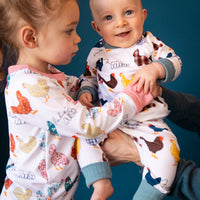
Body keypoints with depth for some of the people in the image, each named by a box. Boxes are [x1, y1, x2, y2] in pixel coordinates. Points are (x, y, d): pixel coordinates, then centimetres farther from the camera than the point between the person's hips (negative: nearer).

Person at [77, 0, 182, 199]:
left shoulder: (149, 43, 1)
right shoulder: (97, 53, 5)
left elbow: (174, 62, 1)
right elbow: (89, 77, 18)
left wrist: (155, 69, -19)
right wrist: (85, 92, -3)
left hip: (147, 119, -2)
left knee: (166, 150, -25)